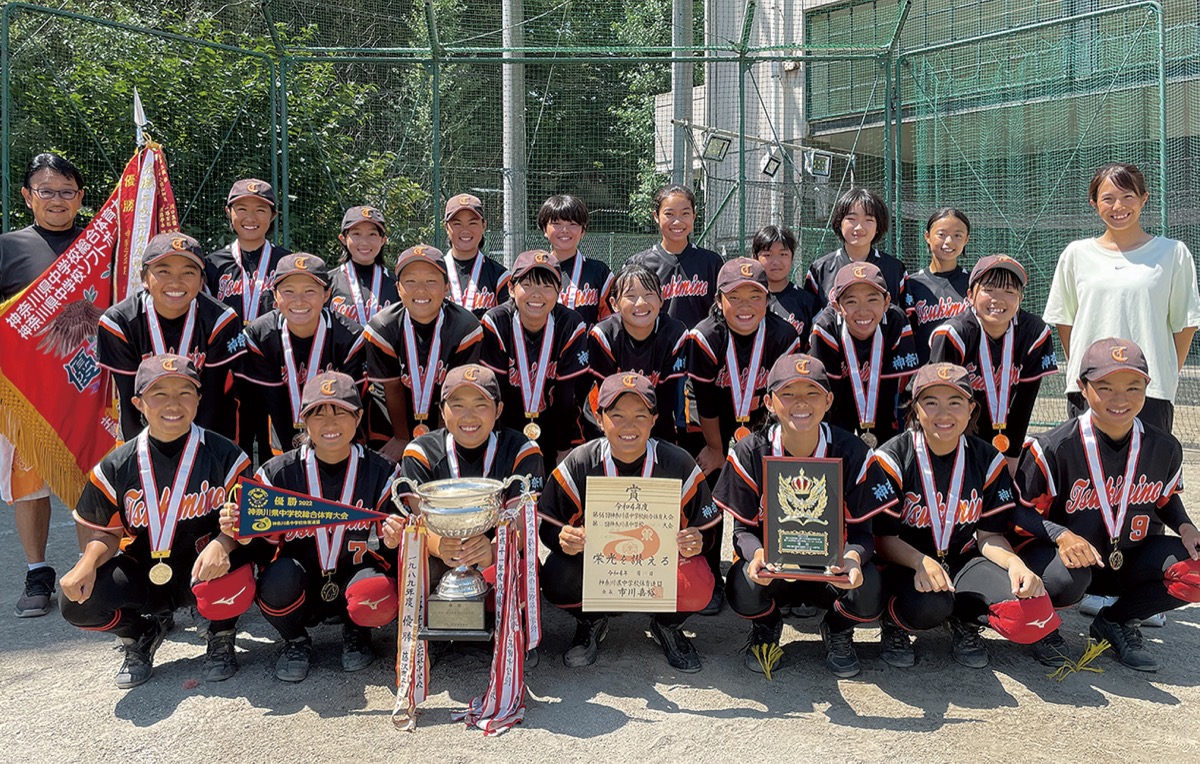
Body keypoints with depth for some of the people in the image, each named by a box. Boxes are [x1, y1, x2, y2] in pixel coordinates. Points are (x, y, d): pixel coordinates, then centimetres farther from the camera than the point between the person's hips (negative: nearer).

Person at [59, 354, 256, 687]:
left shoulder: (225, 456, -9)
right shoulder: (116, 467, -3)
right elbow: (106, 532, 5)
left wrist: (222, 544, -30)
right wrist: (87, 564, -16)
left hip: (204, 571, -3)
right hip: (144, 578, 3)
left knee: (232, 583, -37)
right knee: (78, 604, -21)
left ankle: (221, 638, 3)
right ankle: (143, 634, 16)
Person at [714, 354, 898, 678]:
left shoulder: (852, 453, -9)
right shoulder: (749, 453, -10)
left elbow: (861, 530, -6)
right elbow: (743, 528, -6)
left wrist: (853, 557, -31)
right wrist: (757, 554, -31)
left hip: (832, 571, 0)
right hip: (771, 568, 0)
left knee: (869, 591, -32)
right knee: (741, 587, -33)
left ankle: (837, 631, 10)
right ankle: (766, 629, 10)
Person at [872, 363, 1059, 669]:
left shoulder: (988, 460, 1)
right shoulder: (892, 459, -11)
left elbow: (989, 535, 2)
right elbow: (883, 537, -12)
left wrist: (1014, 562, -21)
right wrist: (922, 562, -31)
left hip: (963, 561, 4)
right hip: (906, 564, -3)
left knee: (1030, 605, -25)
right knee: (929, 605, -38)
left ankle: (964, 621, 9)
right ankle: (893, 622, 1)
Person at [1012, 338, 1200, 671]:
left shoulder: (1164, 448, -3)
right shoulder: (1053, 448, -20)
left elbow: (1166, 497, 16)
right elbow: (1020, 509, -14)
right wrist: (1060, 535, -30)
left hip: (1125, 561, 5)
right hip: (1066, 555, -5)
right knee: (1068, 577, -39)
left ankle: (1116, 621, 8)